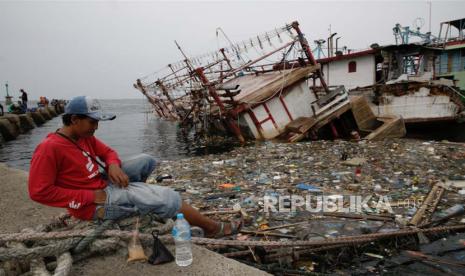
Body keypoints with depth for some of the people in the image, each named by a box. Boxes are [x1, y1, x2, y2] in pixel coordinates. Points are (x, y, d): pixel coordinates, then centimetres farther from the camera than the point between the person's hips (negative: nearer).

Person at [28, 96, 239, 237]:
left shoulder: (84, 136, 5)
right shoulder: (49, 148, -20)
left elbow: (108, 152, 14)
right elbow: (39, 192, -23)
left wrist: (113, 166, -12)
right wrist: (89, 196, -23)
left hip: (103, 184, 10)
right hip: (94, 203, -9)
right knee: (166, 197, -17)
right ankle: (213, 228, -2)